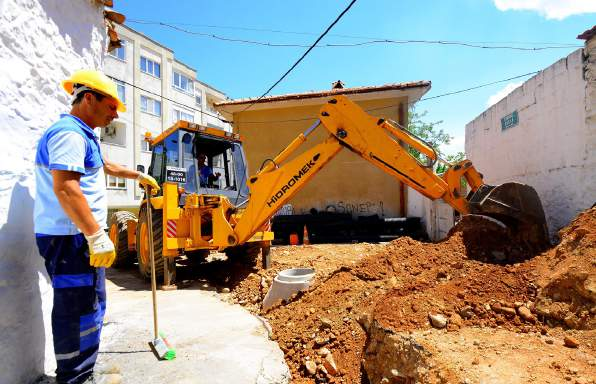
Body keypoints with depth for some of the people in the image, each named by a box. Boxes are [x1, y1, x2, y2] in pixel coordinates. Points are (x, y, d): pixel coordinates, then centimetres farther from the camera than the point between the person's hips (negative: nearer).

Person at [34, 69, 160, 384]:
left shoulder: (81, 134, 19)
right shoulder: (69, 133, -16)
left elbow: (105, 166, 37)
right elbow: (65, 188, -26)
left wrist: (139, 176, 42)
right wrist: (97, 236, -27)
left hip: (78, 236, 11)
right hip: (71, 237, -11)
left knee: (82, 308, 20)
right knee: (80, 310, -3)